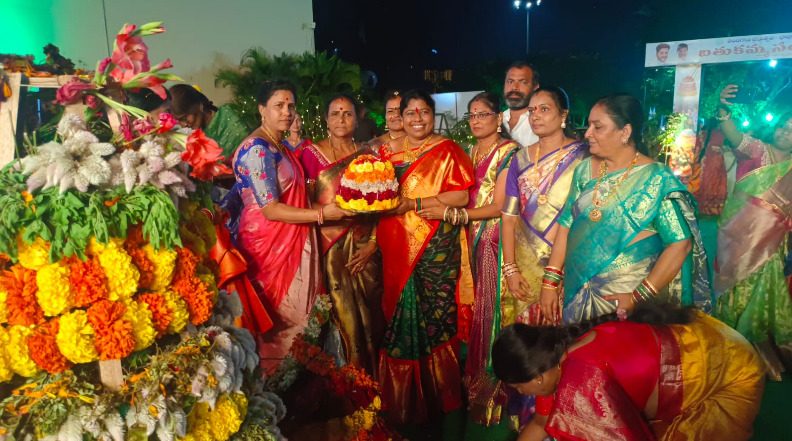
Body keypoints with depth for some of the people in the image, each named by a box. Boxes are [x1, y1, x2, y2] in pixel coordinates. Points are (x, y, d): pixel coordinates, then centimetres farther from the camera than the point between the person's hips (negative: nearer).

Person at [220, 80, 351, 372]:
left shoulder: (282, 147, 14)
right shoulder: (257, 149, -15)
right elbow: (270, 209, -21)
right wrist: (321, 214, -20)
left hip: (291, 242, 9)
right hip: (268, 244, -9)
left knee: (296, 313, 14)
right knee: (280, 318, 2)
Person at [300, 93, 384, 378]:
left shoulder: (367, 155, 9)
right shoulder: (313, 152, 4)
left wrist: (373, 243, -5)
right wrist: (333, 211, -15)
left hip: (364, 246, 2)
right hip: (330, 245, -2)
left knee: (369, 314, 5)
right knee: (341, 316, 0)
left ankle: (370, 382, 22)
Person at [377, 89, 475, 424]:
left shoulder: (447, 151, 1)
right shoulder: (391, 150, 14)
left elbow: (461, 196, -10)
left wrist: (412, 203, -16)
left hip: (437, 250, -4)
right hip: (398, 249, 4)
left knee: (435, 320, 1)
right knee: (400, 317, 7)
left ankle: (438, 396, 21)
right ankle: (404, 398, 25)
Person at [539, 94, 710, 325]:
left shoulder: (657, 179, -10)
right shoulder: (585, 170, 4)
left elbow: (680, 244, -13)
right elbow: (566, 225, 4)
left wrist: (639, 297, -18)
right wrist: (550, 281, -2)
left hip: (627, 296, -4)